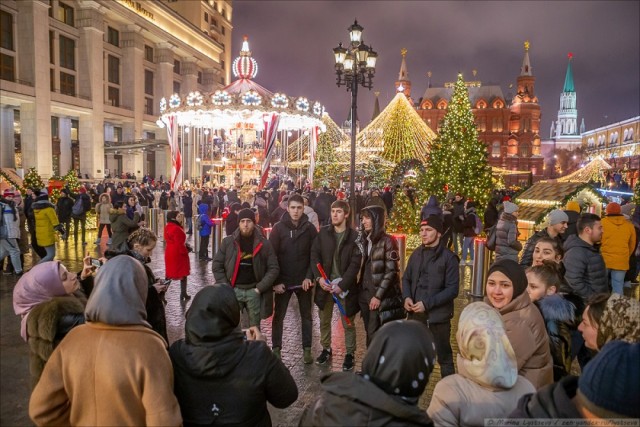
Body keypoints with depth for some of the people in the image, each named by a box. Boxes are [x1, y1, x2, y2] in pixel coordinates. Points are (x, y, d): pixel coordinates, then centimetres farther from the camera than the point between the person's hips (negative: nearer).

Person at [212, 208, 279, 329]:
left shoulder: (264, 244, -3)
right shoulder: (228, 242, -1)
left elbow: (273, 268, -2)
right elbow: (217, 266, 2)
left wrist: (260, 288, -10)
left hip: (254, 291, 0)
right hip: (233, 290, 0)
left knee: (254, 327, 12)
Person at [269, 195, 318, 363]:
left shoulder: (310, 228, -4)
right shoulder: (278, 228, -6)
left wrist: (309, 277, -12)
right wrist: (276, 281, -12)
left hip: (304, 280, 1)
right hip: (283, 281, -1)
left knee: (306, 316, 11)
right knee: (278, 316, 8)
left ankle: (307, 349, 24)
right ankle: (276, 349, 23)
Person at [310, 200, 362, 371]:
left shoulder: (354, 236, -6)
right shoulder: (323, 232, 3)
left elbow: (355, 263, -10)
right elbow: (314, 255, 1)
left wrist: (342, 285, -17)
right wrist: (319, 278, -12)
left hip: (345, 285, -3)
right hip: (325, 283, 3)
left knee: (348, 323, 7)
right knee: (324, 320, 15)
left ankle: (350, 354, 23)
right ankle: (326, 349, 33)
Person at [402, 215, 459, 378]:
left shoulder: (448, 257, -8)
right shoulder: (416, 254, 7)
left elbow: (452, 289, -12)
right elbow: (406, 278, 15)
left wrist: (427, 303, -19)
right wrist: (407, 297, -6)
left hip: (438, 316, -5)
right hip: (415, 314, 5)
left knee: (444, 356, 10)